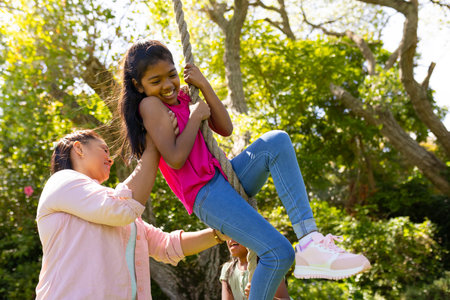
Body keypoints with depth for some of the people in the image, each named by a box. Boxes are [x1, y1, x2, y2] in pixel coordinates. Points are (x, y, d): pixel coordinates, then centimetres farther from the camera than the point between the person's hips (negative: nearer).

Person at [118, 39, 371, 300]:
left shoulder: (181, 99, 16)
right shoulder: (150, 105, -7)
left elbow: (226, 129, 8)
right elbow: (175, 159, -18)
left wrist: (204, 85, 1)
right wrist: (196, 117, -8)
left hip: (225, 178, 8)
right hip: (205, 194, -8)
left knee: (277, 141, -18)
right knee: (279, 254, -20)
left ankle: (310, 242, -25)